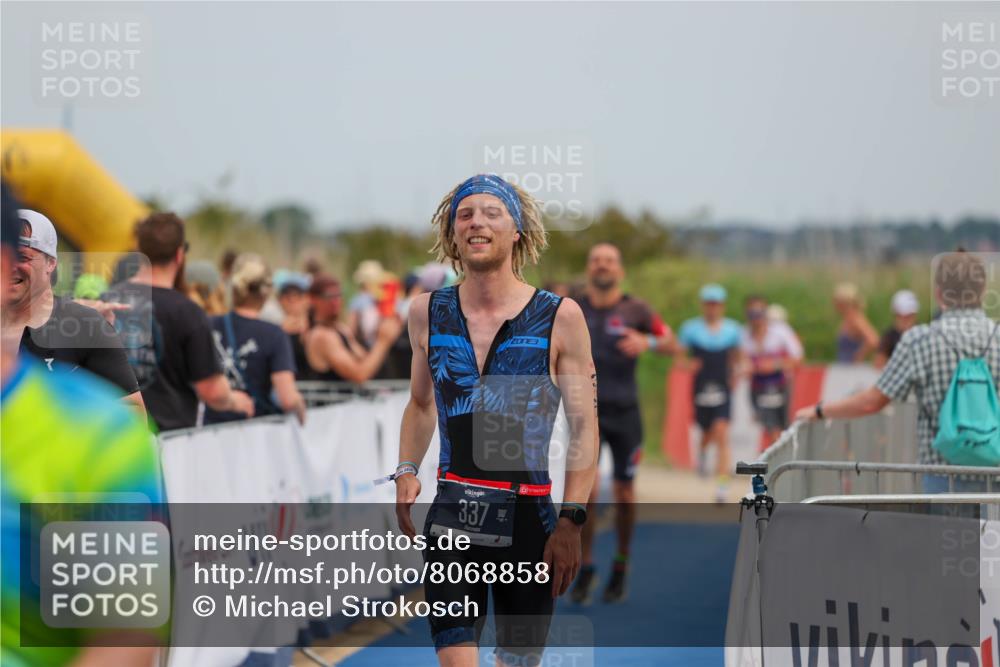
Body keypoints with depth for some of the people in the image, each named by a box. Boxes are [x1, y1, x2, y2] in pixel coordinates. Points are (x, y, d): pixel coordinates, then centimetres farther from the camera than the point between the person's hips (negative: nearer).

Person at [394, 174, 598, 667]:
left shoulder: (560, 317, -3)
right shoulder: (428, 313, 6)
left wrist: (571, 520, -9)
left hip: (529, 516, -1)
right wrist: (406, 471, 7)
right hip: (451, 514, 1)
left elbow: (584, 427, -2)